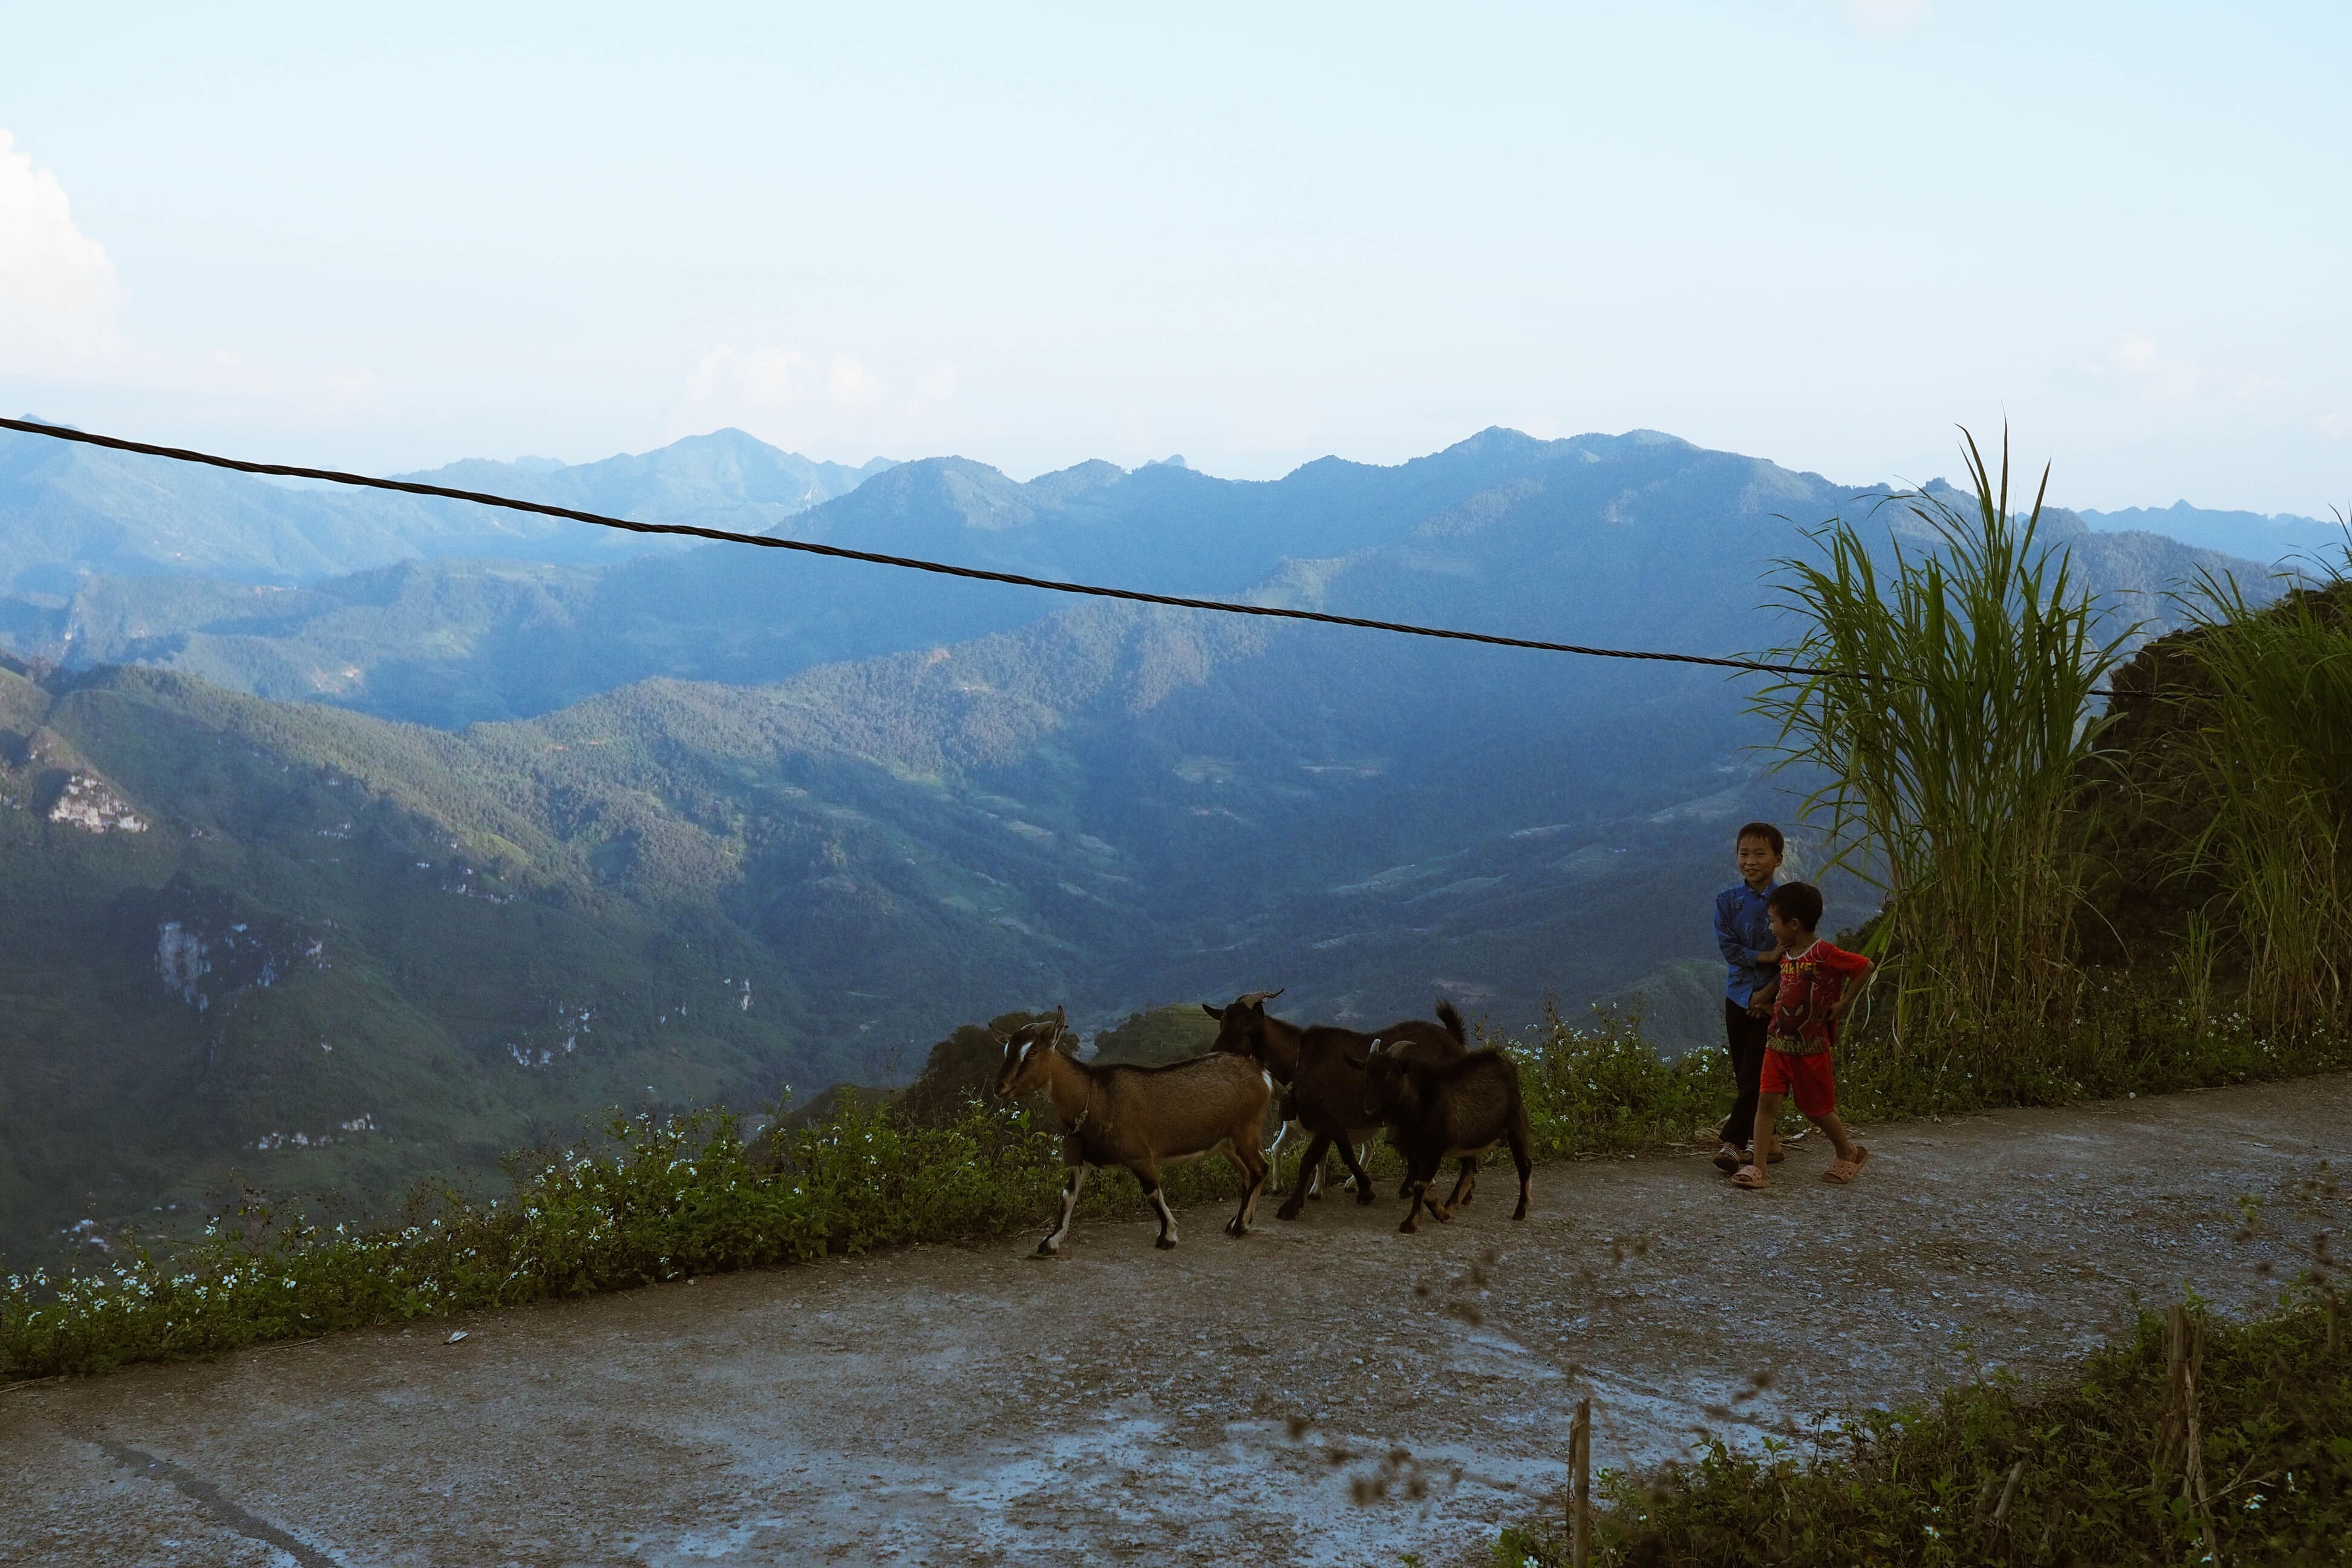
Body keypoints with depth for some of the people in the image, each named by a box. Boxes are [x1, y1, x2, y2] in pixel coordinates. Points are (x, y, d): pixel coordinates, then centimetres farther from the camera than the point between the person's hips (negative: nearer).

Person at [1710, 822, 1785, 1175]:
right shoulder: (1728, 901, 2)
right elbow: (1728, 947, -5)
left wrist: (1768, 993, -12)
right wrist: (1766, 956, -17)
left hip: (1773, 997, -4)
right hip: (1739, 996, 4)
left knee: (1754, 1073, -9)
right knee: (1742, 1075, 7)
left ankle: (1732, 1142, -11)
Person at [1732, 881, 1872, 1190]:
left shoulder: (1824, 954, -17)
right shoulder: (1787, 955, 8)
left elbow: (1865, 967, -15)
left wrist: (1844, 1004, -12)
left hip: (1811, 1048, -6)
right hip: (1778, 1043, 6)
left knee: (1817, 1109, 9)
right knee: (1767, 1100, -7)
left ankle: (1849, 1153, 33)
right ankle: (1757, 1167, -9)